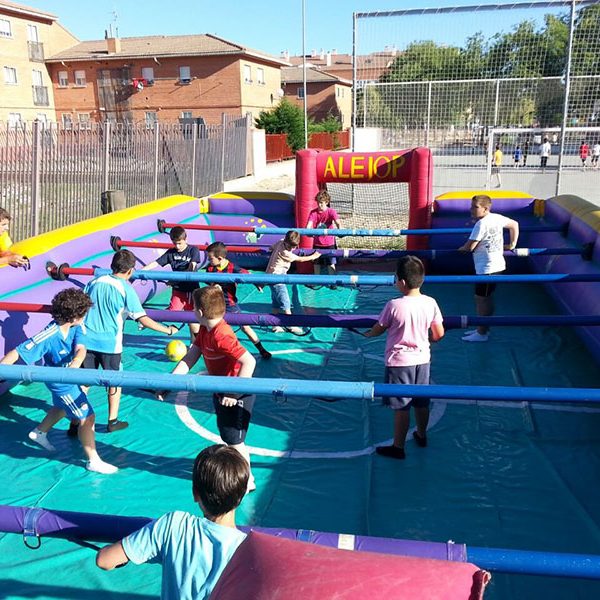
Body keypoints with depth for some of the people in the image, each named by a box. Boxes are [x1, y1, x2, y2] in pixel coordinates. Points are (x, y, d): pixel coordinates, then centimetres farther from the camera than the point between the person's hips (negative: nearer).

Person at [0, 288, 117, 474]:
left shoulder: (74, 327, -16)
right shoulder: (48, 336, -34)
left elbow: (80, 349, -29)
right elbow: (17, 353, -31)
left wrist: (75, 364, -49)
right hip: (62, 384, -8)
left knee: (62, 407, 33)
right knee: (87, 417, -1)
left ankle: (39, 432, 56)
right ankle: (93, 461, 12)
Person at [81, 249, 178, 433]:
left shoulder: (95, 281, 3)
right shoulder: (126, 289, -10)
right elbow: (144, 320, -14)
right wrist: (168, 330, -6)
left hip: (87, 340, 4)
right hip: (110, 344, -4)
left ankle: (75, 423, 12)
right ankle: (113, 422, 24)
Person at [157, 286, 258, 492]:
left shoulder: (222, 336, -30)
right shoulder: (204, 330, 0)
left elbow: (249, 361, -37)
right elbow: (189, 358, 1)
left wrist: (234, 393, -34)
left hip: (236, 396, -9)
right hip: (221, 392, 9)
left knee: (234, 440, 6)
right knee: (227, 436, 24)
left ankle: (247, 481, 26)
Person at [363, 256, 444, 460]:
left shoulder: (394, 305, -20)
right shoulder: (431, 303, -7)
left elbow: (378, 329, -6)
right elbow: (439, 334, 0)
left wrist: (367, 334, 16)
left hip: (399, 361, -5)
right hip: (423, 359, 5)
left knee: (401, 407, 5)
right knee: (421, 403, 21)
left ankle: (398, 447, 16)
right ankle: (421, 436, 41)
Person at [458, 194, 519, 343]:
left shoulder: (481, 224, -20)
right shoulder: (497, 218, 6)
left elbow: (469, 247, -20)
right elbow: (514, 224, 22)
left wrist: (461, 248, 2)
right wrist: (512, 244, 24)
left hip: (487, 269, -10)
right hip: (497, 265, 10)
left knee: (481, 299, -1)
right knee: (486, 298, 18)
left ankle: (481, 333, 8)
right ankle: (483, 328, 29)